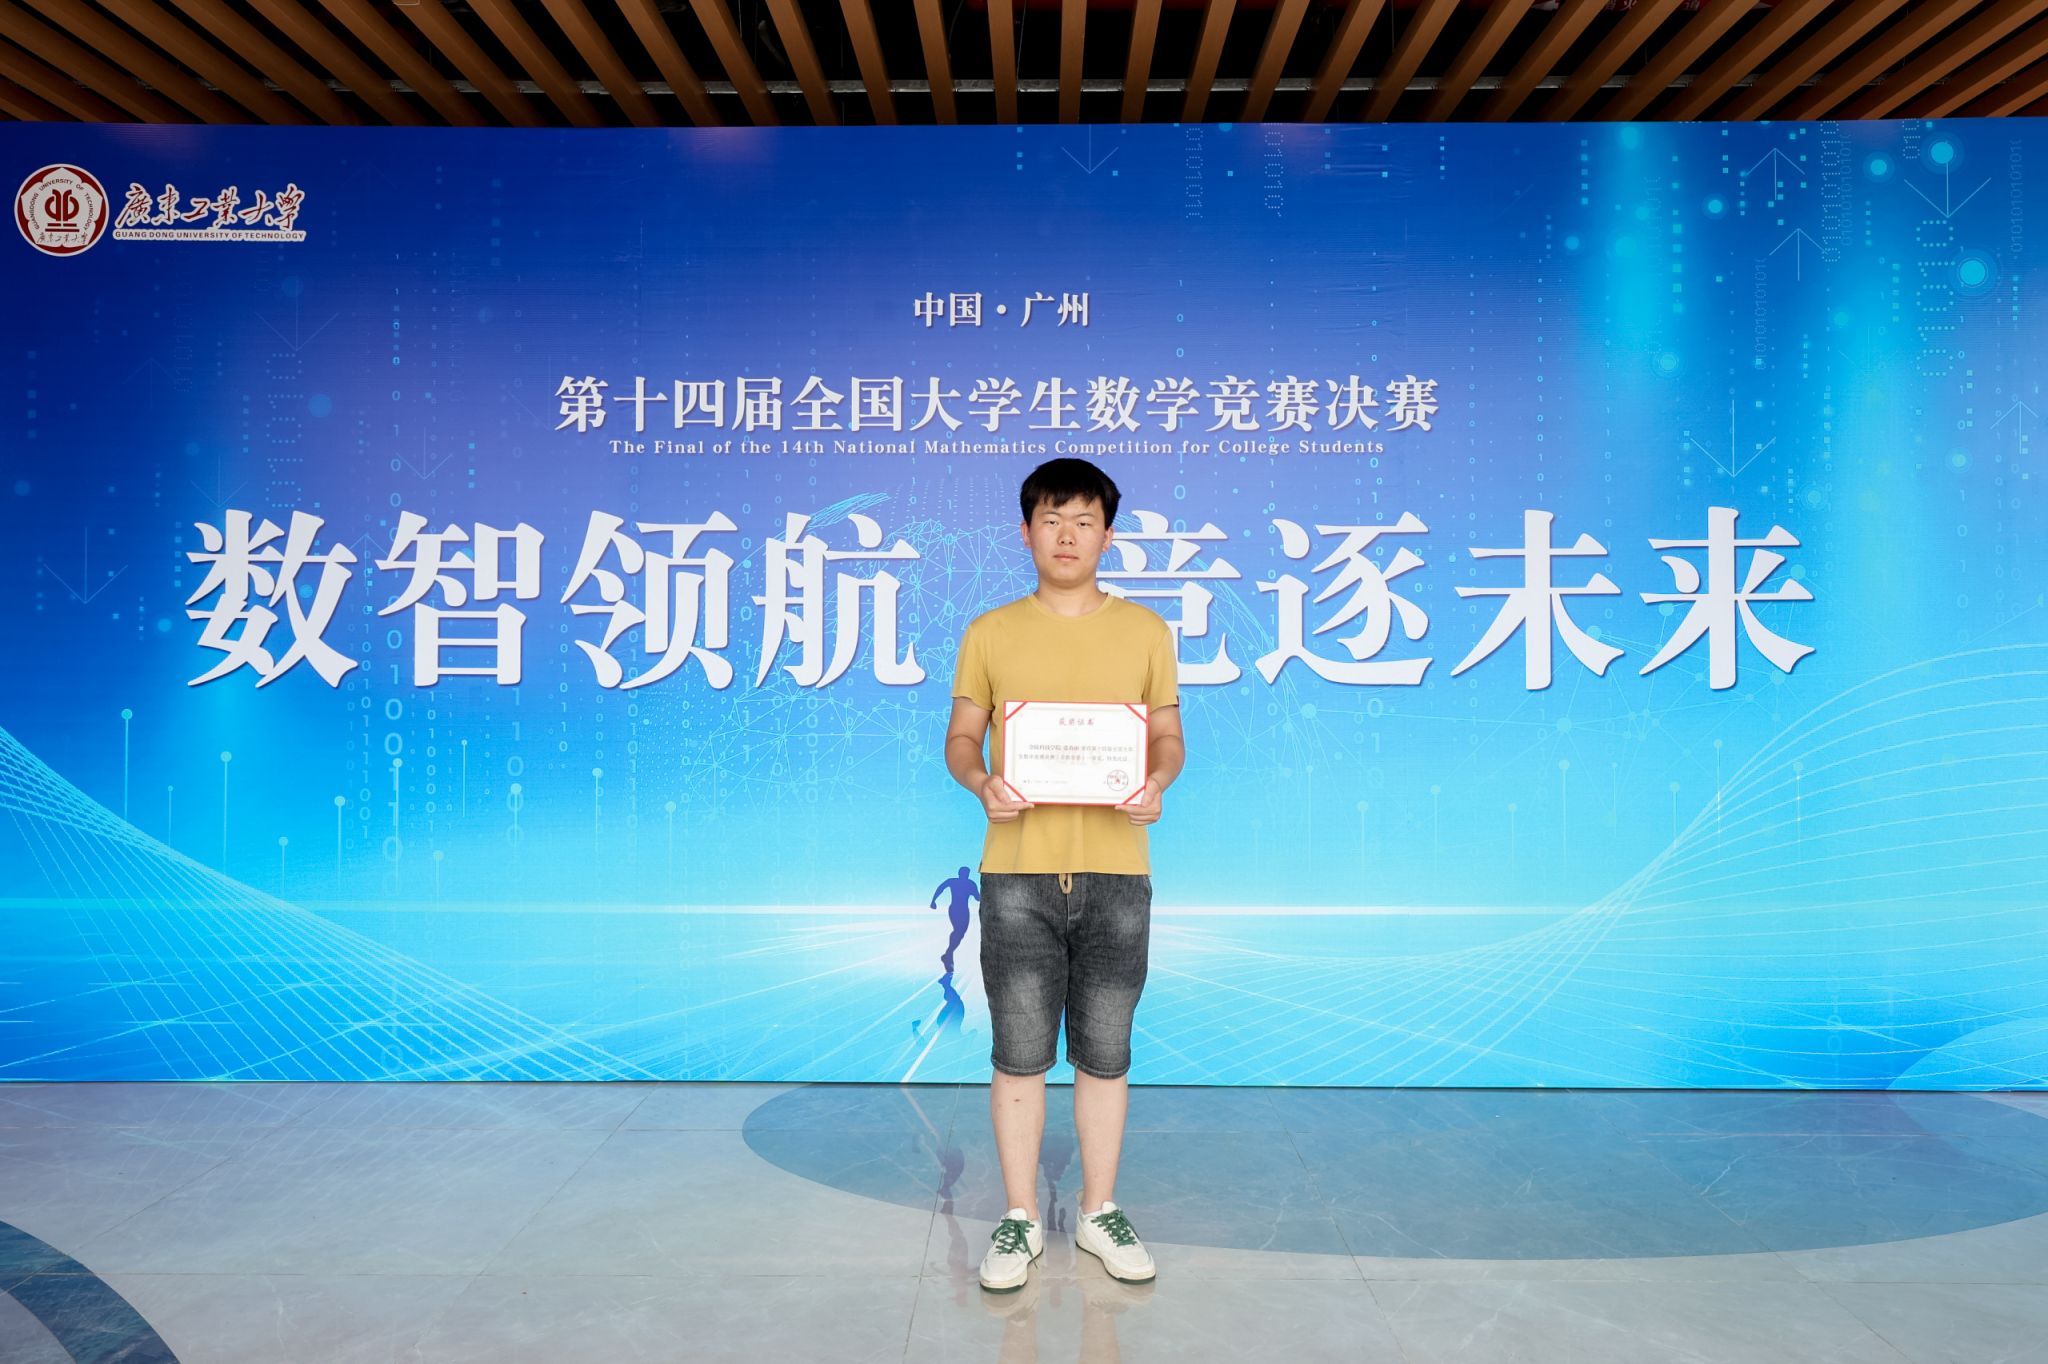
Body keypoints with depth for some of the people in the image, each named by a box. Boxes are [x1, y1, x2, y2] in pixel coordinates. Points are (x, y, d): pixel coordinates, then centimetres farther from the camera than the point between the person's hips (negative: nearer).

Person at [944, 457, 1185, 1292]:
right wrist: (981, 782, -14)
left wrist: (1157, 781, -11)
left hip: (1116, 869, 1)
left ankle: (1100, 1212, 27)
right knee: (1019, 1054, 6)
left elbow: (1167, 736, 10)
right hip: (1018, 870, -1)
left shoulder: (1145, 632, 8)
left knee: (1104, 1054, 10)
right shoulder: (990, 634, 5)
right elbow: (960, 738, 7)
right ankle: (1020, 1219, 22)